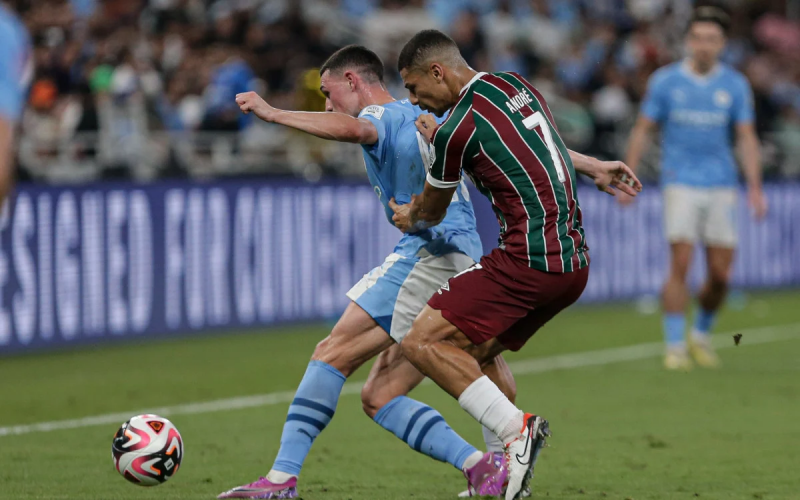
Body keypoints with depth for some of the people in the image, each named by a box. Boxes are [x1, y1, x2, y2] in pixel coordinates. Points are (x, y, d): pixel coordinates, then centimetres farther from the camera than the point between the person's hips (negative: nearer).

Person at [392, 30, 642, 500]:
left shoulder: (456, 130, -10)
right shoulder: (516, 86, 11)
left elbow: (430, 213, 10)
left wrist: (410, 217, 26)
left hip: (527, 262, -9)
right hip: (575, 262, 9)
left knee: (423, 343, -10)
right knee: (478, 351, 21)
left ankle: (515, 427, -20)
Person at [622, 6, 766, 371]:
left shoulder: (734, 85, 3)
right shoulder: (665, 81, -1)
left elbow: (747, 137, 4)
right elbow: (642, 130, 5)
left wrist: (755, 188, -5)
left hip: (721, 187, 2)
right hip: (681, 185, -2)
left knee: (720, 274, 1)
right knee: (680, 264, -14)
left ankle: (702, 334, 25)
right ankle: (675, 346, -7)